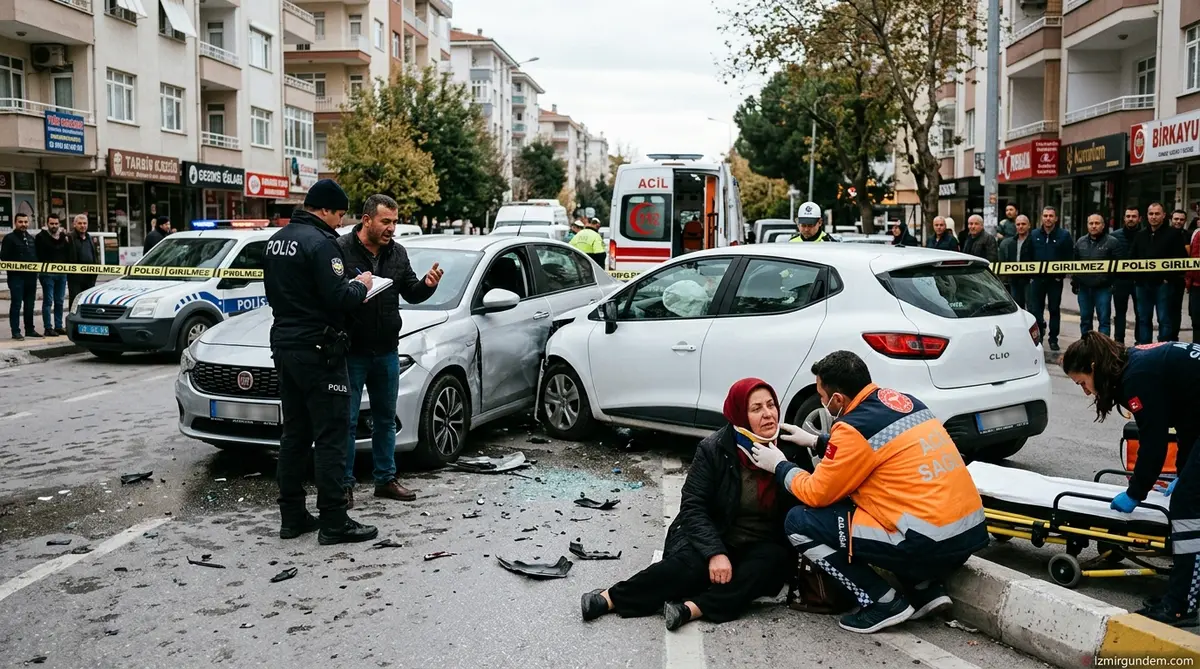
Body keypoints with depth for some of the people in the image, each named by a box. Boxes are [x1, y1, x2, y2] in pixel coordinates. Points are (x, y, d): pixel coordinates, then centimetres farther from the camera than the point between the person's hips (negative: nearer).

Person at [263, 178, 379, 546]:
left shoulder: (276, 240, 13)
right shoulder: (320, 242, -16)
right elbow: (338, 299, -22)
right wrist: (361, 285, -2)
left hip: (284, 345, 9)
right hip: (318, 350, -9)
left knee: (295, 433, 14)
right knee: (330, 436, -4)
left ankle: (292, 516, 19)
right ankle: (334, 523, -2)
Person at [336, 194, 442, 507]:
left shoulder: (397, 253, 7)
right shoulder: (341, 249, -11)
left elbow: (411, 294, 10)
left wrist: (427, 285, -11)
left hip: (386, 352, 6)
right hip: (351, 352, -6)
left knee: (386, 419, 15)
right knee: (347, 420, 1)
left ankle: (386, 479, 26)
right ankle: (344, 484, 11)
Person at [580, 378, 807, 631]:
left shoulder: (792, 448, -4)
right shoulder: (714, 448, -9)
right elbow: (693, 506, -13)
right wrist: (715, 553, -28)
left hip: (764, 546, 2)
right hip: (716, 537, -2)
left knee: (770, 564, -31)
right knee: (690, 563, -32)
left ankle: (695, 607, -41)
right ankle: (610, 598, -27)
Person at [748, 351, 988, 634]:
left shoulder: (856, 427, -12)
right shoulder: (903, 401, 11)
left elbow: (815, 494, -2)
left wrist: (779, 466, 15)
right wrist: (818, 441, 33)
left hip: (928, 545, -9)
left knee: (799, 523, 0)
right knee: (853, 502, 31)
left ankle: (883, 603, 1)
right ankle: (926, 590, 18)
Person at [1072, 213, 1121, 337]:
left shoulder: (1112, 242, -4)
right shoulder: (1081, 242, 12)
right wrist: (1074, 282, 11)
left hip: (1103, 288, -5)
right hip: (1084, 288, 5)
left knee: (1104, 319, -2)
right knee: (1085, 319, 12)